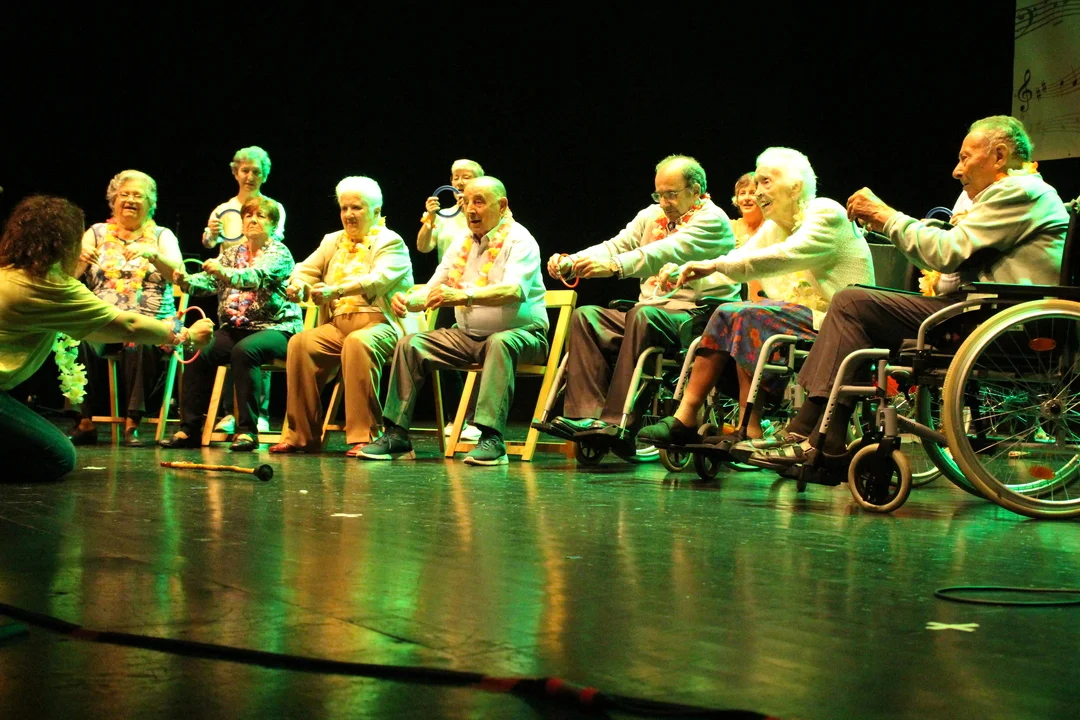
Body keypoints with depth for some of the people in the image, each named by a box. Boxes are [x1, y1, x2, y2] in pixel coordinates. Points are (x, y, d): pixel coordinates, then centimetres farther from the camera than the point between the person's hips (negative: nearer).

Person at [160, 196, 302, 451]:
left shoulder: (279, 253, -2)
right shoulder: (232, 252, 18)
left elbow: (255, 277, -22)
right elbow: (208, 282, 4)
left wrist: (224, 272, -39)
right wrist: (186, 280, -18)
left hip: (275, 328, -6)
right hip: (235, 327, 6)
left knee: (244, 350, -35)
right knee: (198, 352, -19)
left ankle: (247, 430, -31)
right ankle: (189, 428, -12)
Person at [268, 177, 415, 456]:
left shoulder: (391, 242, 1)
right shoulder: (332, 241, 22)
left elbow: (377, 280, -18)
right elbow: (306, 269, 13)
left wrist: (335, 290, -34)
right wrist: (298, 285, -13)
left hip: (380, 324, -5)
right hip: (338, 325, 6)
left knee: (358, 343, -37)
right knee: (300, 343, -22)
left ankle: (364, 435, -33)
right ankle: (301, 435, -15)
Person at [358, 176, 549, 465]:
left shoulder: (518, 240, -10)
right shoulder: (461, 244, 12)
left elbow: (514, 290, -29)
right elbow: (433, 290, 12)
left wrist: (464, 295, -44)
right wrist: (408, 301, -13)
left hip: (520, 334, -7)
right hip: (468, 334, 7)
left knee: (500, 343, -39)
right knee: (410, 344, -8)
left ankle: (492, 439, -42)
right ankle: (397, 435, -7)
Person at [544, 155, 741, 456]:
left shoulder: (712, 220, -6)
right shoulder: (652, 216, 18)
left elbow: (669, 252, -24)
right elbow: (616, 246, 7)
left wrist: (614, 266, -36)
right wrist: (571, 261, -13)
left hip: (696, 317, -8)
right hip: (650, 312, 8)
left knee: (644, 316, -36)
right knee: (585, 316, -10)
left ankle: (618, 422, -37)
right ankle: (586, 415, -22)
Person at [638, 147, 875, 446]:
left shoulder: (826, 213, -10)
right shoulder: (774, 228, 17)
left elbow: (784, 257, -26)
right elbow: (739, 259, 7)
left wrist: (715, 265, -29)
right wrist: (685, 275, -11)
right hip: (798, 316, 8)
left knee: (749, 316, -24)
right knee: (725, 315, -11)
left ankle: (749, 430, -22)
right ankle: (685, 419, -16)